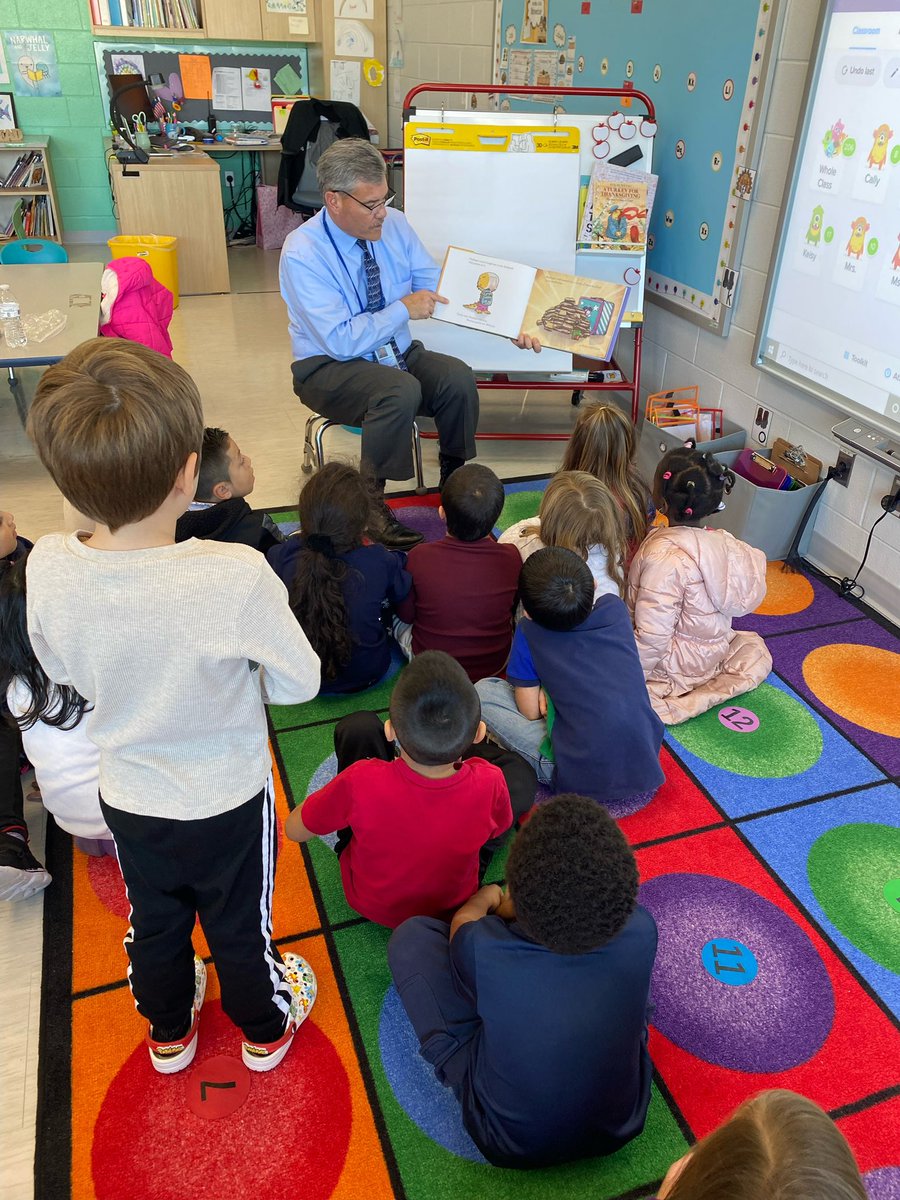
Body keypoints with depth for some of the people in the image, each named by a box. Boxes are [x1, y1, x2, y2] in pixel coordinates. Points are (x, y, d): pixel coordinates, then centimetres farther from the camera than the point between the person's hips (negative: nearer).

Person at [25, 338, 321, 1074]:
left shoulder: (47, 569, -23)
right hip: (227, 800, -3)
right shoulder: (237, 576, -36)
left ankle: (168, 1032, 58)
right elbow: (299, 683, -20)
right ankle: (266, 1027, 53)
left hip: (127, 797, 3)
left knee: (154, 924, 30)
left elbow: (63, 671, -4)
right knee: (240, 927, 24)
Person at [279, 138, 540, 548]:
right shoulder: (301, 253, -17)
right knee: (401, 390, -35)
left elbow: (440, 288, 1)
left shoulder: (394, 224, 0)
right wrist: (404, 309, -20)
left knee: (458, 377, -23)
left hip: (398, 354, 5)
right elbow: (339, 340, -23)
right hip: (330, 368, -5)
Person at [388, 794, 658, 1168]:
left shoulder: (481, 949, -35)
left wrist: (486, 898, 16)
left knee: (412, 935, 3)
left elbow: (461, 922, -7)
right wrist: (513, 910, 13)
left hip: (510, 1143, -2)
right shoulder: (640, 932, -29)